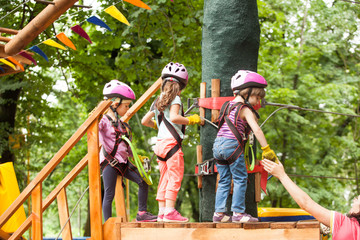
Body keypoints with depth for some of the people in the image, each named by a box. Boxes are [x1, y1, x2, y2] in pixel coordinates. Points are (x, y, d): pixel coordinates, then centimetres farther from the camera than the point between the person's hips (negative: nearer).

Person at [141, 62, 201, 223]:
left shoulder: (158, 101, 17)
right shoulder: (175, 99, -5)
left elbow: (144, 121, 21)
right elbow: (173, 117, -22)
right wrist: (191, 120, -10)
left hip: (160, 143, 8)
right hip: (172, 142, -8)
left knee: (164, 179, 12)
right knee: (175, 178, -6)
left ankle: (162, 212, 11)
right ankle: (170, 211, -11)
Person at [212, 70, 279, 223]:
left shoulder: (228, 105, 17)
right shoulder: (245, 109, -6)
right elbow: (256, 130, -14)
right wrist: (267, 150, -15)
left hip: (218, 144, 8)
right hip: (232, 145, -8)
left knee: (224, 180, 12)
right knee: (240, 179, 1)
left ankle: (219, 213, 9)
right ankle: (238, 213, -1)